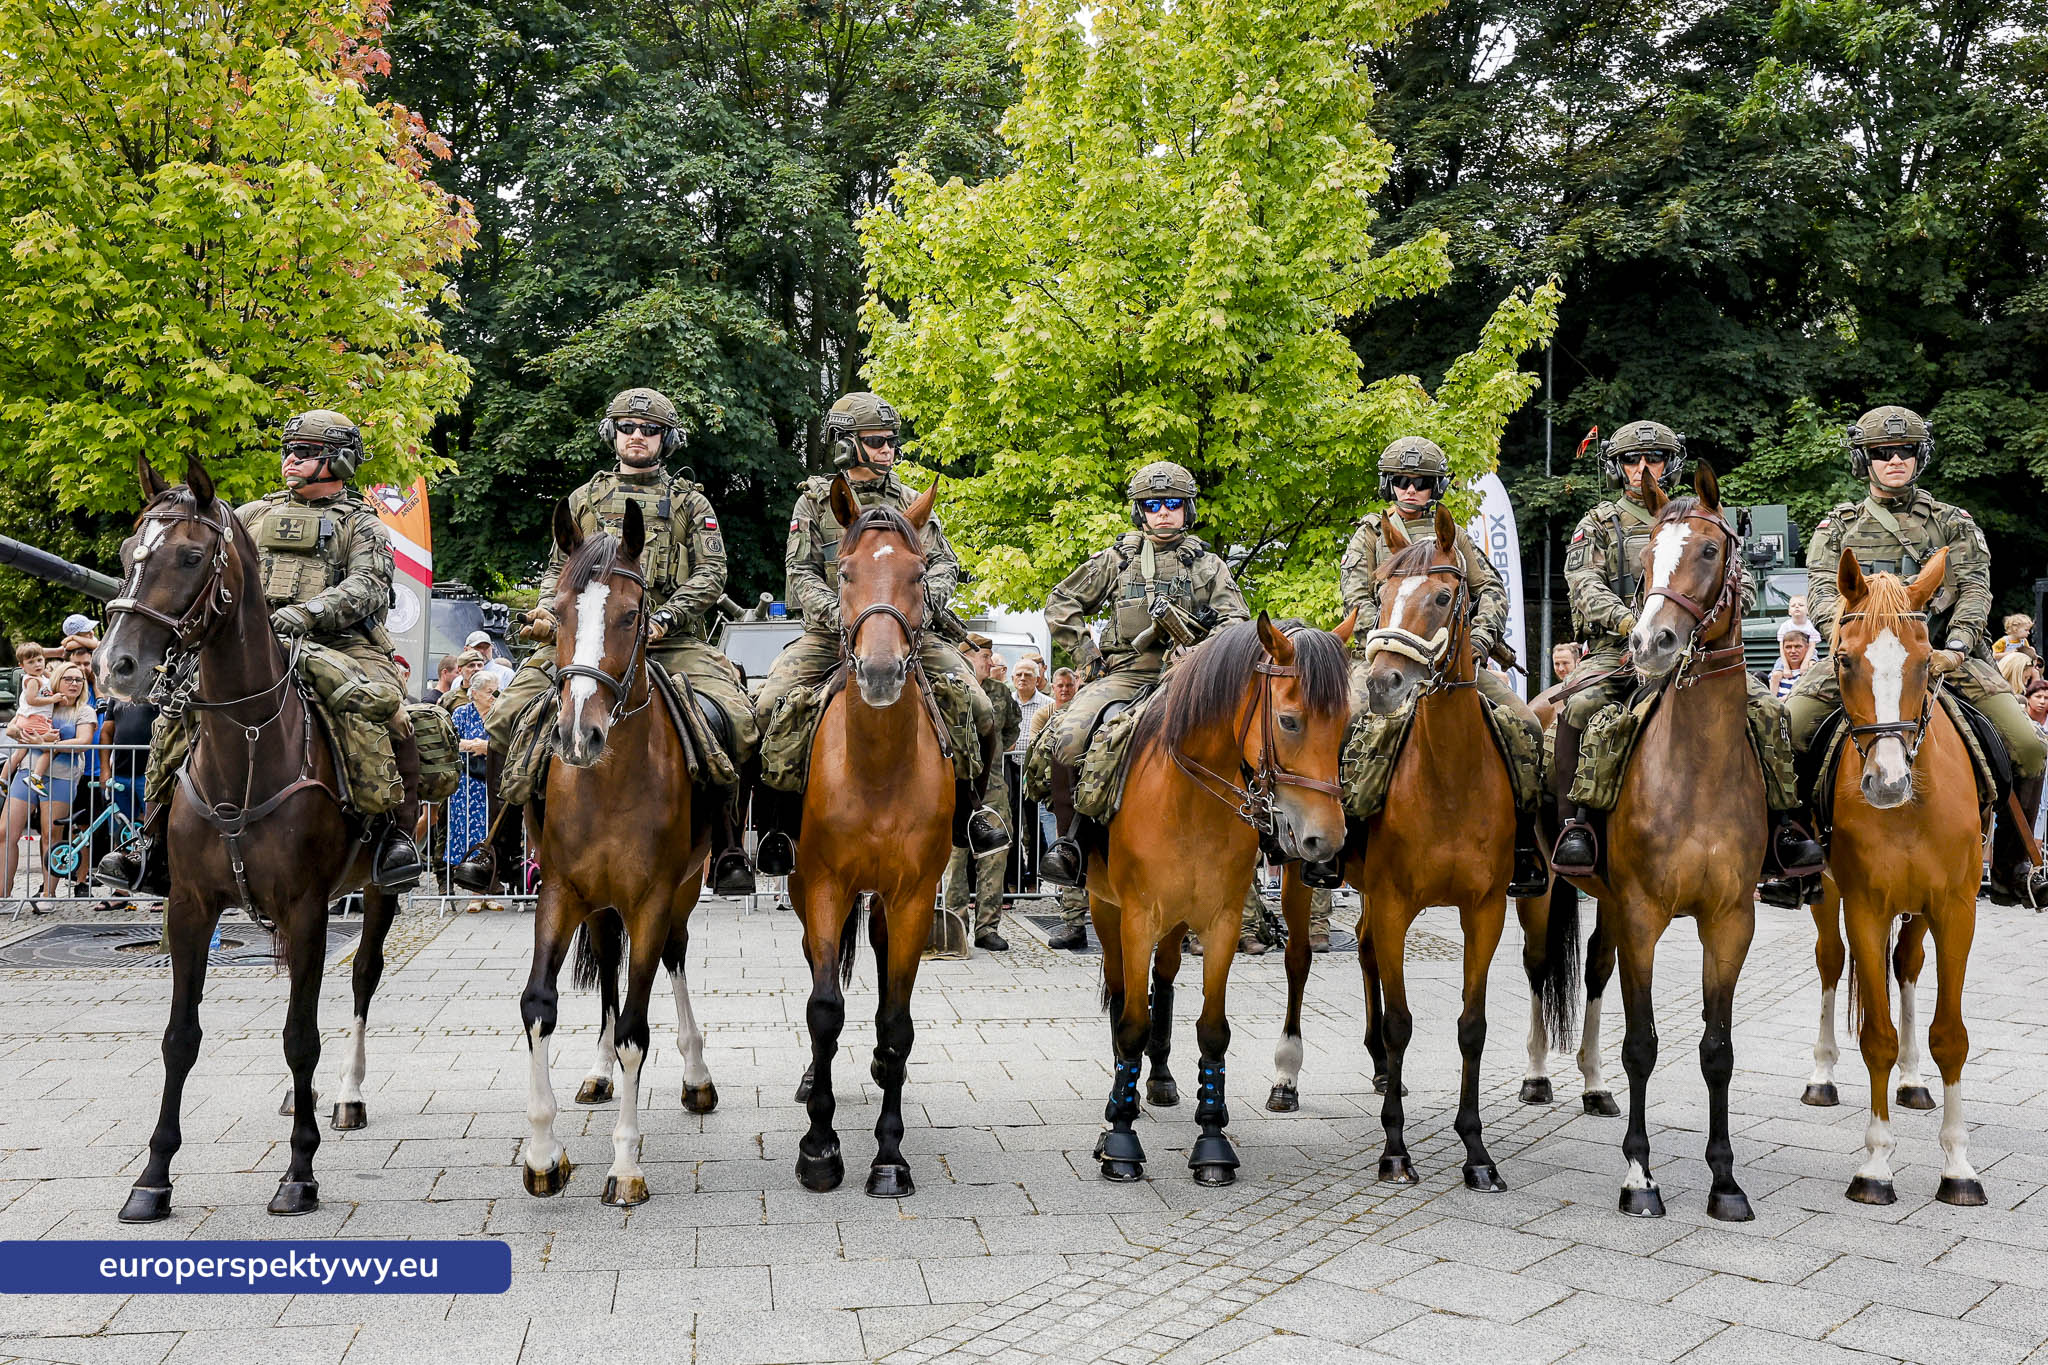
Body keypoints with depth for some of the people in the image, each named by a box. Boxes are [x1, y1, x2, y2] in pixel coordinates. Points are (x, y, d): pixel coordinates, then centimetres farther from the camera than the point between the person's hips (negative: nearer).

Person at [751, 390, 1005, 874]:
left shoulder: (910, 502, 14)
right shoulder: (815, 501, 7)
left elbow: (944, 562, 10)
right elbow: (801, 575, -1)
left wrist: (926, 600, -12)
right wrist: (839, 615, -19)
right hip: (831, 632, -1)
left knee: (979, 710, -16)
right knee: (769, 706, -23)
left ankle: (968, 808, 9)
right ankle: (781, 822, -3)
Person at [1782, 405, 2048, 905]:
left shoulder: (1954, 523, 17)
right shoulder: (1837, 526, 17)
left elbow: (1974, 588, 4)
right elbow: (1823, 590, 3)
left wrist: (1955, 647, -16)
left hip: (1942, 653, 1)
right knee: (1790, 725, -25)